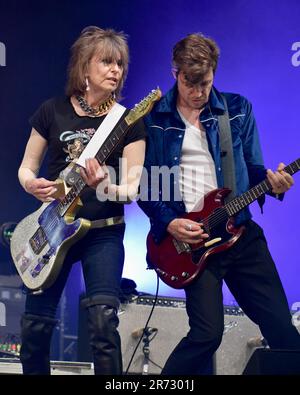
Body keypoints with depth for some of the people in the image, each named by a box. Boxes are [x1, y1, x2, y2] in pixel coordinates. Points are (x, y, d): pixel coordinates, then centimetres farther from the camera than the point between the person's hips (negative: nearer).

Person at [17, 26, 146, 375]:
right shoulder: (52, 111, 1)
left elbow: (133, 188, -7)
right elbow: (26, 167, 8)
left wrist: (105, 186, -28)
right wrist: (32, 184, -15)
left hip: (103, 232, -2)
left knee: (103, 321, -16)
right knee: (34, 325, 7)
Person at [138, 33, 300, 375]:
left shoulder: (238, 109, 7)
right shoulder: (152, 118, 0)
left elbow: (251, 167, 11)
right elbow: (143, 183, 2)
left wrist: (271, 180, -12)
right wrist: (168, 222, -11)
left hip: (240, 231, 3)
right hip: (188, 237, -3)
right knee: (207, 333, -9)